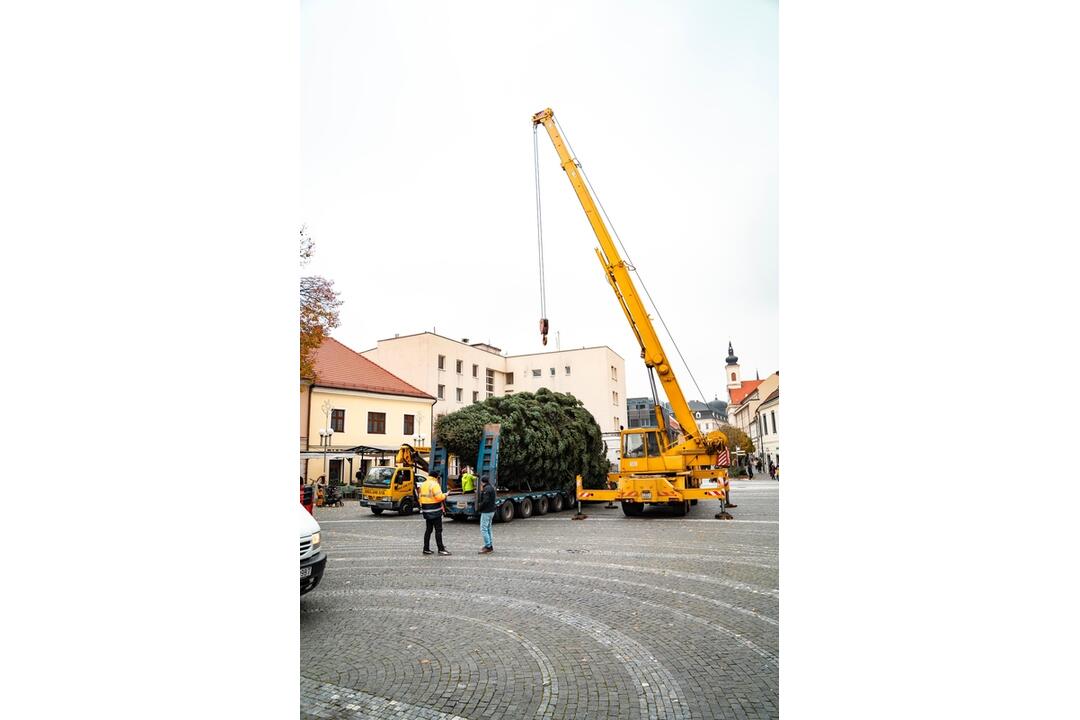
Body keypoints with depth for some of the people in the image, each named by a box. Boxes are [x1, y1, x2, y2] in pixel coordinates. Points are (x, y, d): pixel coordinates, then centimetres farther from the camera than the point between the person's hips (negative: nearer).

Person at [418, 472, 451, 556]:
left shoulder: (423, 484, 12)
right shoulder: (434, 484, -14)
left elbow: (421, 497, 16)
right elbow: (439, 497, -19)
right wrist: (444, 495, -2)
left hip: (426, 511, 8)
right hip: (435, 511, -8)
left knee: (428, 530, 15)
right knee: (438, 530, -3)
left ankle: (426, 549, 17)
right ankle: (441, 549, -3)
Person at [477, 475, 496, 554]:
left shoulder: (487, 489, -17)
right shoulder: (491, 488, 15)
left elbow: (485, 501, -23)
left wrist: (479, 507, -11)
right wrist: (481, 491, 7)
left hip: (486, 512, -11)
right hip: (491, 511, 11)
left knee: (483, 529, -7)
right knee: (488, 528, 16)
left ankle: (488, 547, -8)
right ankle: (490, 546, 21)